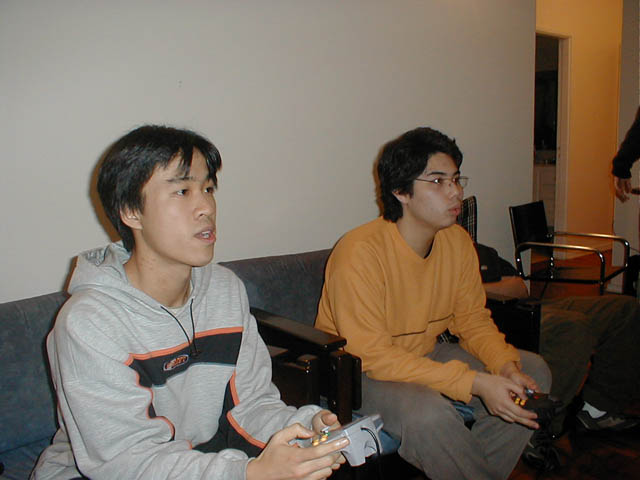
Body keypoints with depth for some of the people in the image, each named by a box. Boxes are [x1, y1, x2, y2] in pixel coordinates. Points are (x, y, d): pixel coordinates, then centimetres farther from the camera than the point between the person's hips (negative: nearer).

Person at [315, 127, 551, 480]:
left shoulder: (458, 241, -5)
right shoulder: (359, 253, -27)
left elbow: (472, 318, 4)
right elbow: (371, 355, -28)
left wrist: (506, 366, -17)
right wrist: (475, 383, -31)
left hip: (426, 353, 7)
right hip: (359, 371, -7)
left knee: (534, 372, 0)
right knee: (427, 412, -34)